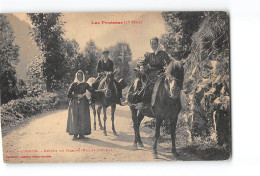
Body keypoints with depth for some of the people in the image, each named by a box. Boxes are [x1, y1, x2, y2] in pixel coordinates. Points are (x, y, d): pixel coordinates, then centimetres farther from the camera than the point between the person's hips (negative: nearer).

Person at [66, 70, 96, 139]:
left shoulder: (85, 84, 8)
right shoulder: (73, 84, 4)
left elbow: (93, 91, 2)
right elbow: (69, 95, -2)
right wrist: (77, 96, -10)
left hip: (83, 103, 1)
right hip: (75, 103, -1)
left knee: (83, 118, -2)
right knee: (75, 118, -4)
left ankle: (81, 134, 5)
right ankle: (75, 134, 1)